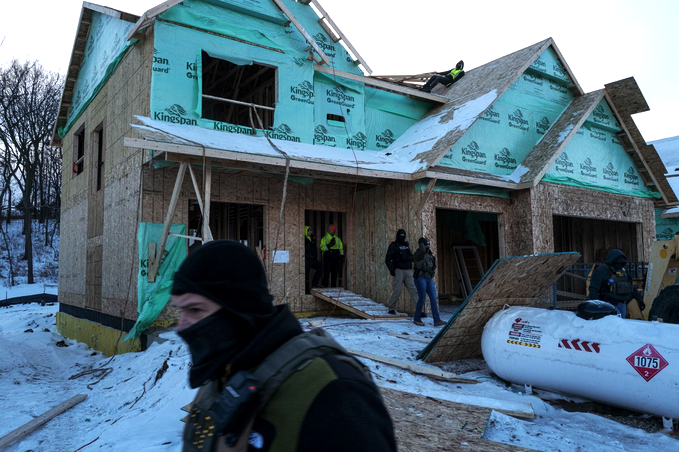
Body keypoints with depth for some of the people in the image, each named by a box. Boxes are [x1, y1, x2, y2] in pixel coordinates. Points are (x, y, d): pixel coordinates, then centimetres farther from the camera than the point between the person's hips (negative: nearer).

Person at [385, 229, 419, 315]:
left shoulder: (406, 245, 18)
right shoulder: (393, 245, 1)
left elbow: (411, 256, 29)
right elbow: (388, 259, -5)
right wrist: (391, 269, -18)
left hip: (408, 271, 4)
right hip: (398, 271, -4)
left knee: (413, 289, -6)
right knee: (397, 291, -6)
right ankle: (391, 308, 12)